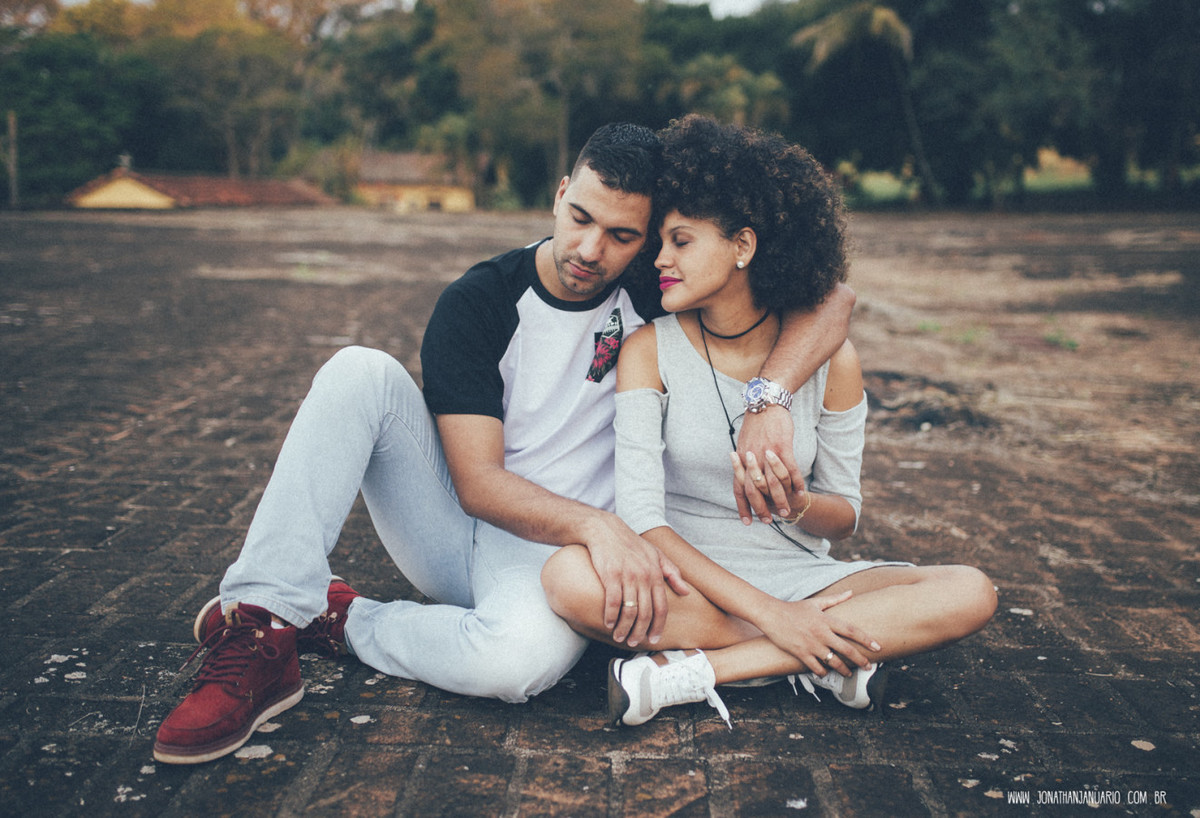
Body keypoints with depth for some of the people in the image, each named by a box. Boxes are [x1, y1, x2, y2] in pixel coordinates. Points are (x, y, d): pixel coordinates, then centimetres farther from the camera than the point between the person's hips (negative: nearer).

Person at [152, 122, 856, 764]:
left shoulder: (655, 295, -5)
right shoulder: (477, 303, -8)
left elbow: (832, 300, -9)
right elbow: (477, 482, -16)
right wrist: (595, 523, -33)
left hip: (554, 552, -1)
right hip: (455, 524, 1)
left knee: (526, 656, -38)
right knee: (361, 373, -23)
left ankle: (341, 622, -11)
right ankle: (266, 622, -27)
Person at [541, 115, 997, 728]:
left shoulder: (829, 357, -4)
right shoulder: (649, 350, -7)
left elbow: (845, 517, 4)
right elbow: (641, 519, -16)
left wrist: (794, 505, -22)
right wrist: (768, 613, -24)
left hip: (800, 576, 2)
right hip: (684, 580, -1)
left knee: (970, 595, -22)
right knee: (570, 577, -33)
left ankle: (696, 671, -24)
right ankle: (818, 664, -21)